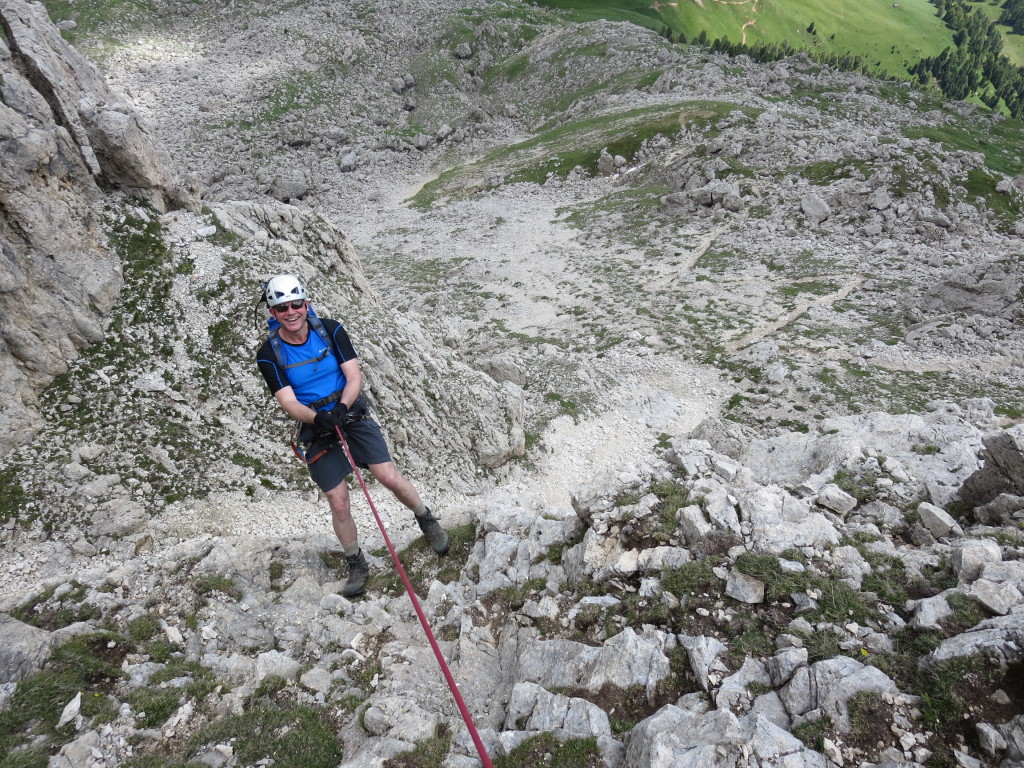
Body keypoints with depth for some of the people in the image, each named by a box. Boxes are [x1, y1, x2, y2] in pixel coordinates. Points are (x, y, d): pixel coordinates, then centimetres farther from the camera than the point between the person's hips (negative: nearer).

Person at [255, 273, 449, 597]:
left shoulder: (330, 330, -8)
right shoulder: (269, 355, -9)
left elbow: (354, 377, -10)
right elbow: (288, 402, -14)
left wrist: (341, 407, -29)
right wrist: (317, 417, -35)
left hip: (352, 413, 0)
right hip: (316, 428, 0)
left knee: (390, 477, -11)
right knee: (339, 504, -2)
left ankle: (427, 520, 18)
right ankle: (356, 565, 20)